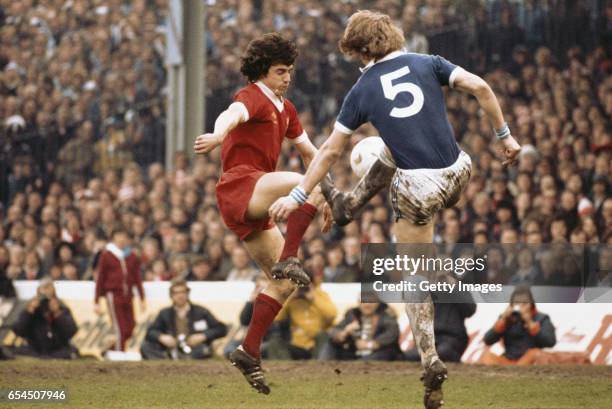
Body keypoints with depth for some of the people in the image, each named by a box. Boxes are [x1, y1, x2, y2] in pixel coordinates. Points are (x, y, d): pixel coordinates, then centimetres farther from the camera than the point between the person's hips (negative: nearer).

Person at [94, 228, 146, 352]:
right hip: (113, 295, -4)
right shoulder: (106, 256, 2)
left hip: (128, 297, 4)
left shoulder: (132, 257, 12)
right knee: (120, 329, -10)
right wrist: (96, 302, 1)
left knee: (130, 330, -1)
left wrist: (142, 299, 10)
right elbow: (100, 279, 3)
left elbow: (138, 279, 16)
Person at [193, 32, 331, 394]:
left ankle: (250, 352, 9)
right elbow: (233, 114, -30)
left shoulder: (285, 108, 23)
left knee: (285, 282, 9)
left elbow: (310, 152, 34)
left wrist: (324, 200, 28)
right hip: (240, 184, -9)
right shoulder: (253, 97, -5)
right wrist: (218, 134, -53)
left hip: (253, 208, 9)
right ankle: (289, 259, -38)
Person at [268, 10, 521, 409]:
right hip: (459, 177, 4)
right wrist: (505, 135, 1)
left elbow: (330, 152, 4)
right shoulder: (427, 64, 3)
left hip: (417, 191, -4)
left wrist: (297, 197, 13)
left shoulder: (363, 90, 1)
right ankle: (349, 205, 58)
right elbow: (480, 87, -9)